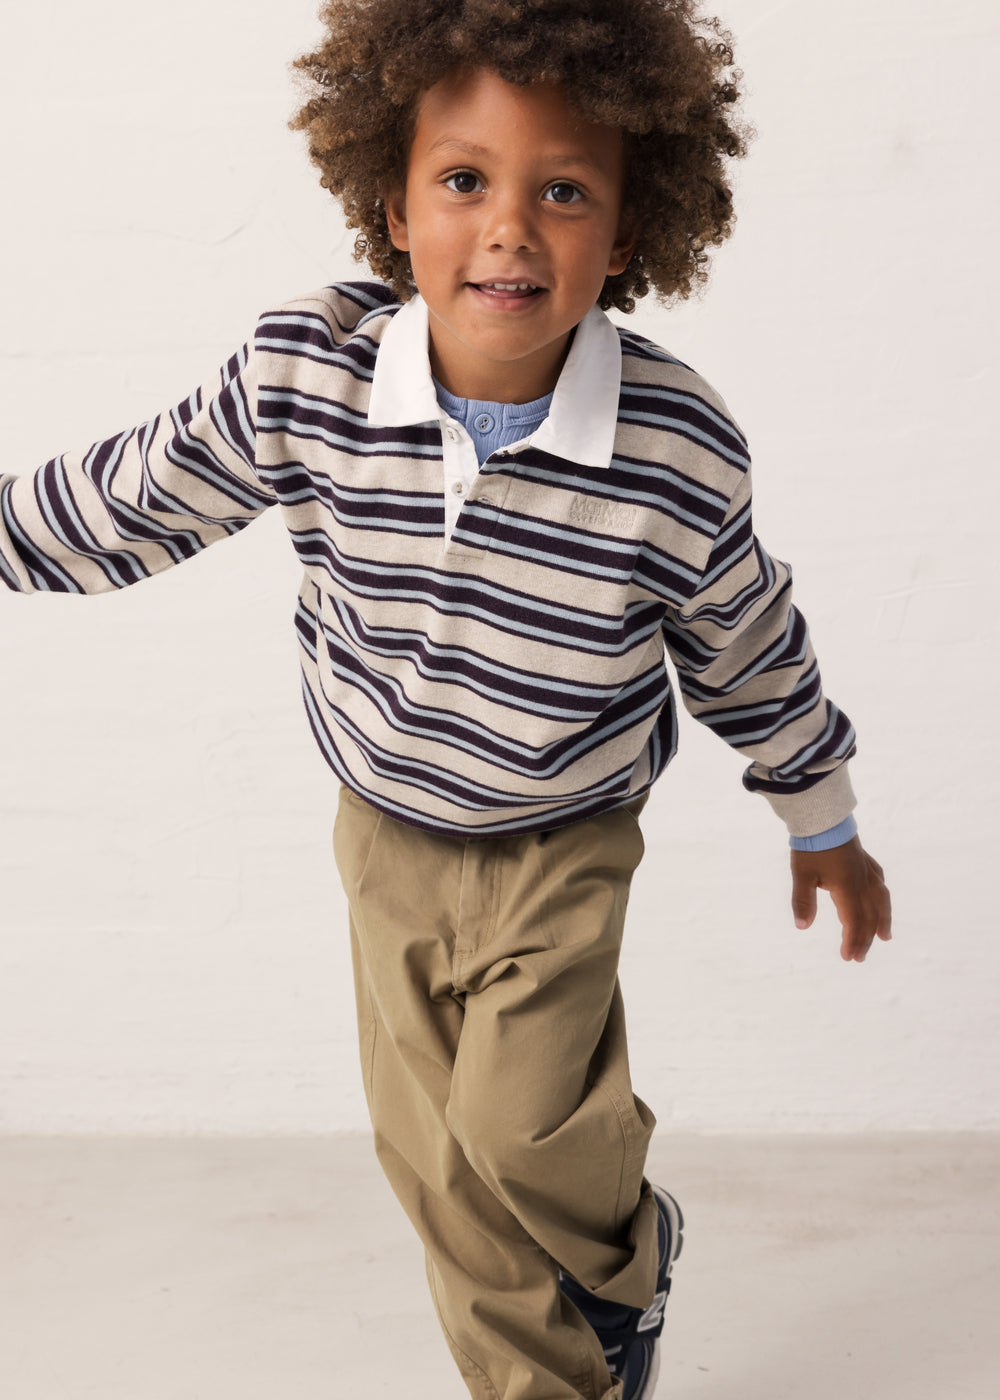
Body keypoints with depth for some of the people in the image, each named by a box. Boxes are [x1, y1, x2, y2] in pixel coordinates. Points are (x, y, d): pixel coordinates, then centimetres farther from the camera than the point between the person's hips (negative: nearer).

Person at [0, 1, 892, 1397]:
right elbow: (140, 496, -2)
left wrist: (824, 821, 8)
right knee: (433, 1156, 12)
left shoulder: (679, 452, -23)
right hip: (386, 839, 3)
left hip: (562, 854, -3)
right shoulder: (303, 375, -20)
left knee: (518, 1136, -6)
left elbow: (749, 649, -5)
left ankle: (629, 1250, 31)